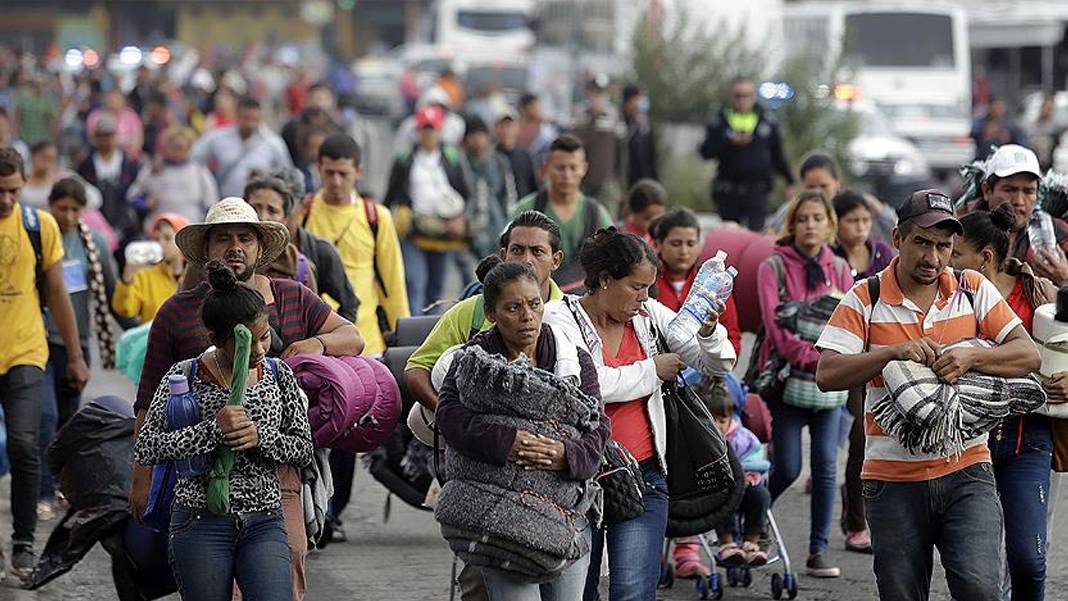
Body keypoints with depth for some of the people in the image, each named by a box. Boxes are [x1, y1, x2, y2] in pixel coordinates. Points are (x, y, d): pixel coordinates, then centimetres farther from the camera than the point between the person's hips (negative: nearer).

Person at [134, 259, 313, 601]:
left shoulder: (278, 375, 6)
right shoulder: (185, 376, -4)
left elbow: (304, 448, 8)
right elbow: (145, 449, -11)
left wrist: (260, 437, -12)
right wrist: (213, 429, -20)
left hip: (264, 523, 2)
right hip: (200, 523, -2)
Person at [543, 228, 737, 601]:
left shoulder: (650, 315, 4)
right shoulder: (561, 318, -6)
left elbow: (718, 364, 10)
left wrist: (709, 330, -12)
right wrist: (653, 370, -9)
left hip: (643, 479, 2)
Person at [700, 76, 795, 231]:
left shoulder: (768, 122, 8)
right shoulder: (719, 122, 5)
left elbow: (778, 154, 14)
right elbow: (706, 152, -4)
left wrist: (789, 181, 15)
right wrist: (730, 142, -17)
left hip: (757, 190, -1)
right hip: (728, 192, 1)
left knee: (756, 232, -14)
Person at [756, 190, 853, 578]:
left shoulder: (839, 268, 12)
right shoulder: (774, 267, 0)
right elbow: (775, 324, -9)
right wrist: (812, 355, -16)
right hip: (789, 380, -3)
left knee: (825, 465, -2)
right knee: (787, 468, -6)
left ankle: (818, 550, 4)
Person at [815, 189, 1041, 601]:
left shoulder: (974, 291, 5)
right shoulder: (865, 300, -1)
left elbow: (1028, 355, -2)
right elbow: (827, 375, -10)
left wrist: (971, 357, -19)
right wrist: (894, 352, -22)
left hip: (966, 470, 0)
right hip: (894, 478, 0)